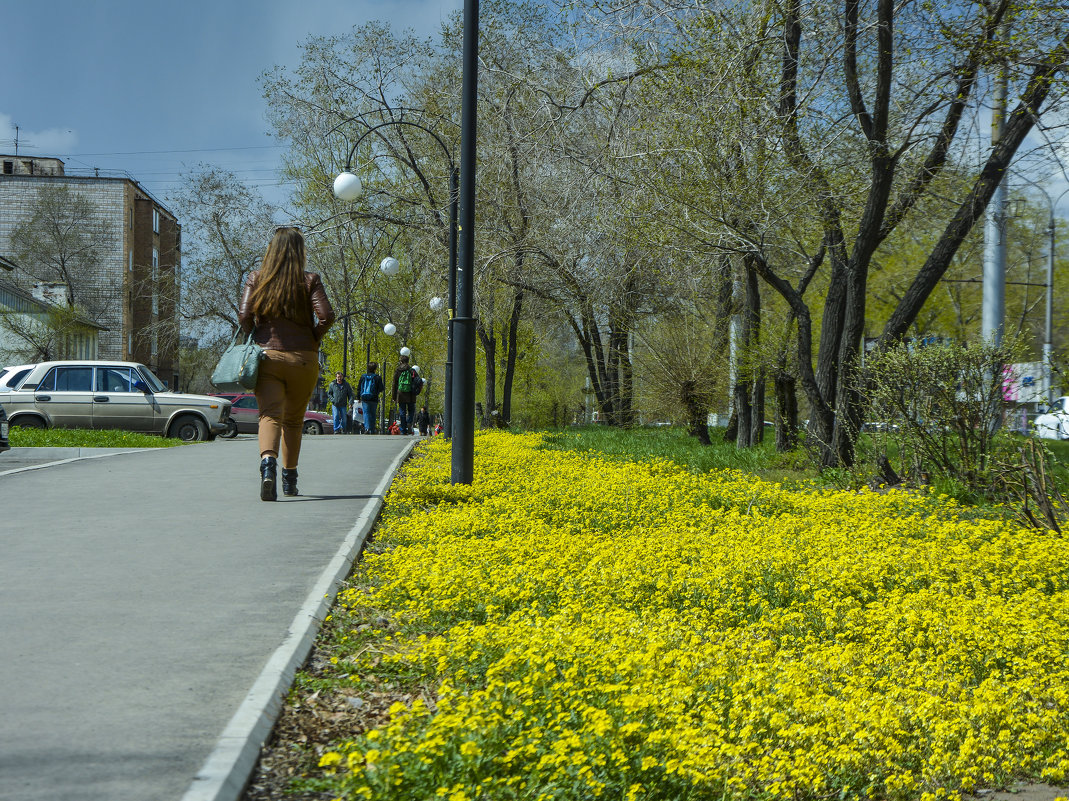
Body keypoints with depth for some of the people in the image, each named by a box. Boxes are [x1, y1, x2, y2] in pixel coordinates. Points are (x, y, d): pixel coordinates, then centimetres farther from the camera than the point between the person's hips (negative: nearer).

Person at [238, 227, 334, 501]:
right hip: (303, 359, 1)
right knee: (293, 421, 16)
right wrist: (312, 340, 6)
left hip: (266, 356, 0)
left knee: (270, 415, -10)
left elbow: (244, 316, -7)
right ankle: (289, 479, 23)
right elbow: (326, 316, -11)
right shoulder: (309, 281, -1)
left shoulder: (256, 279, 3)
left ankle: (268, 461, -38)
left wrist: (255, 337, 11)